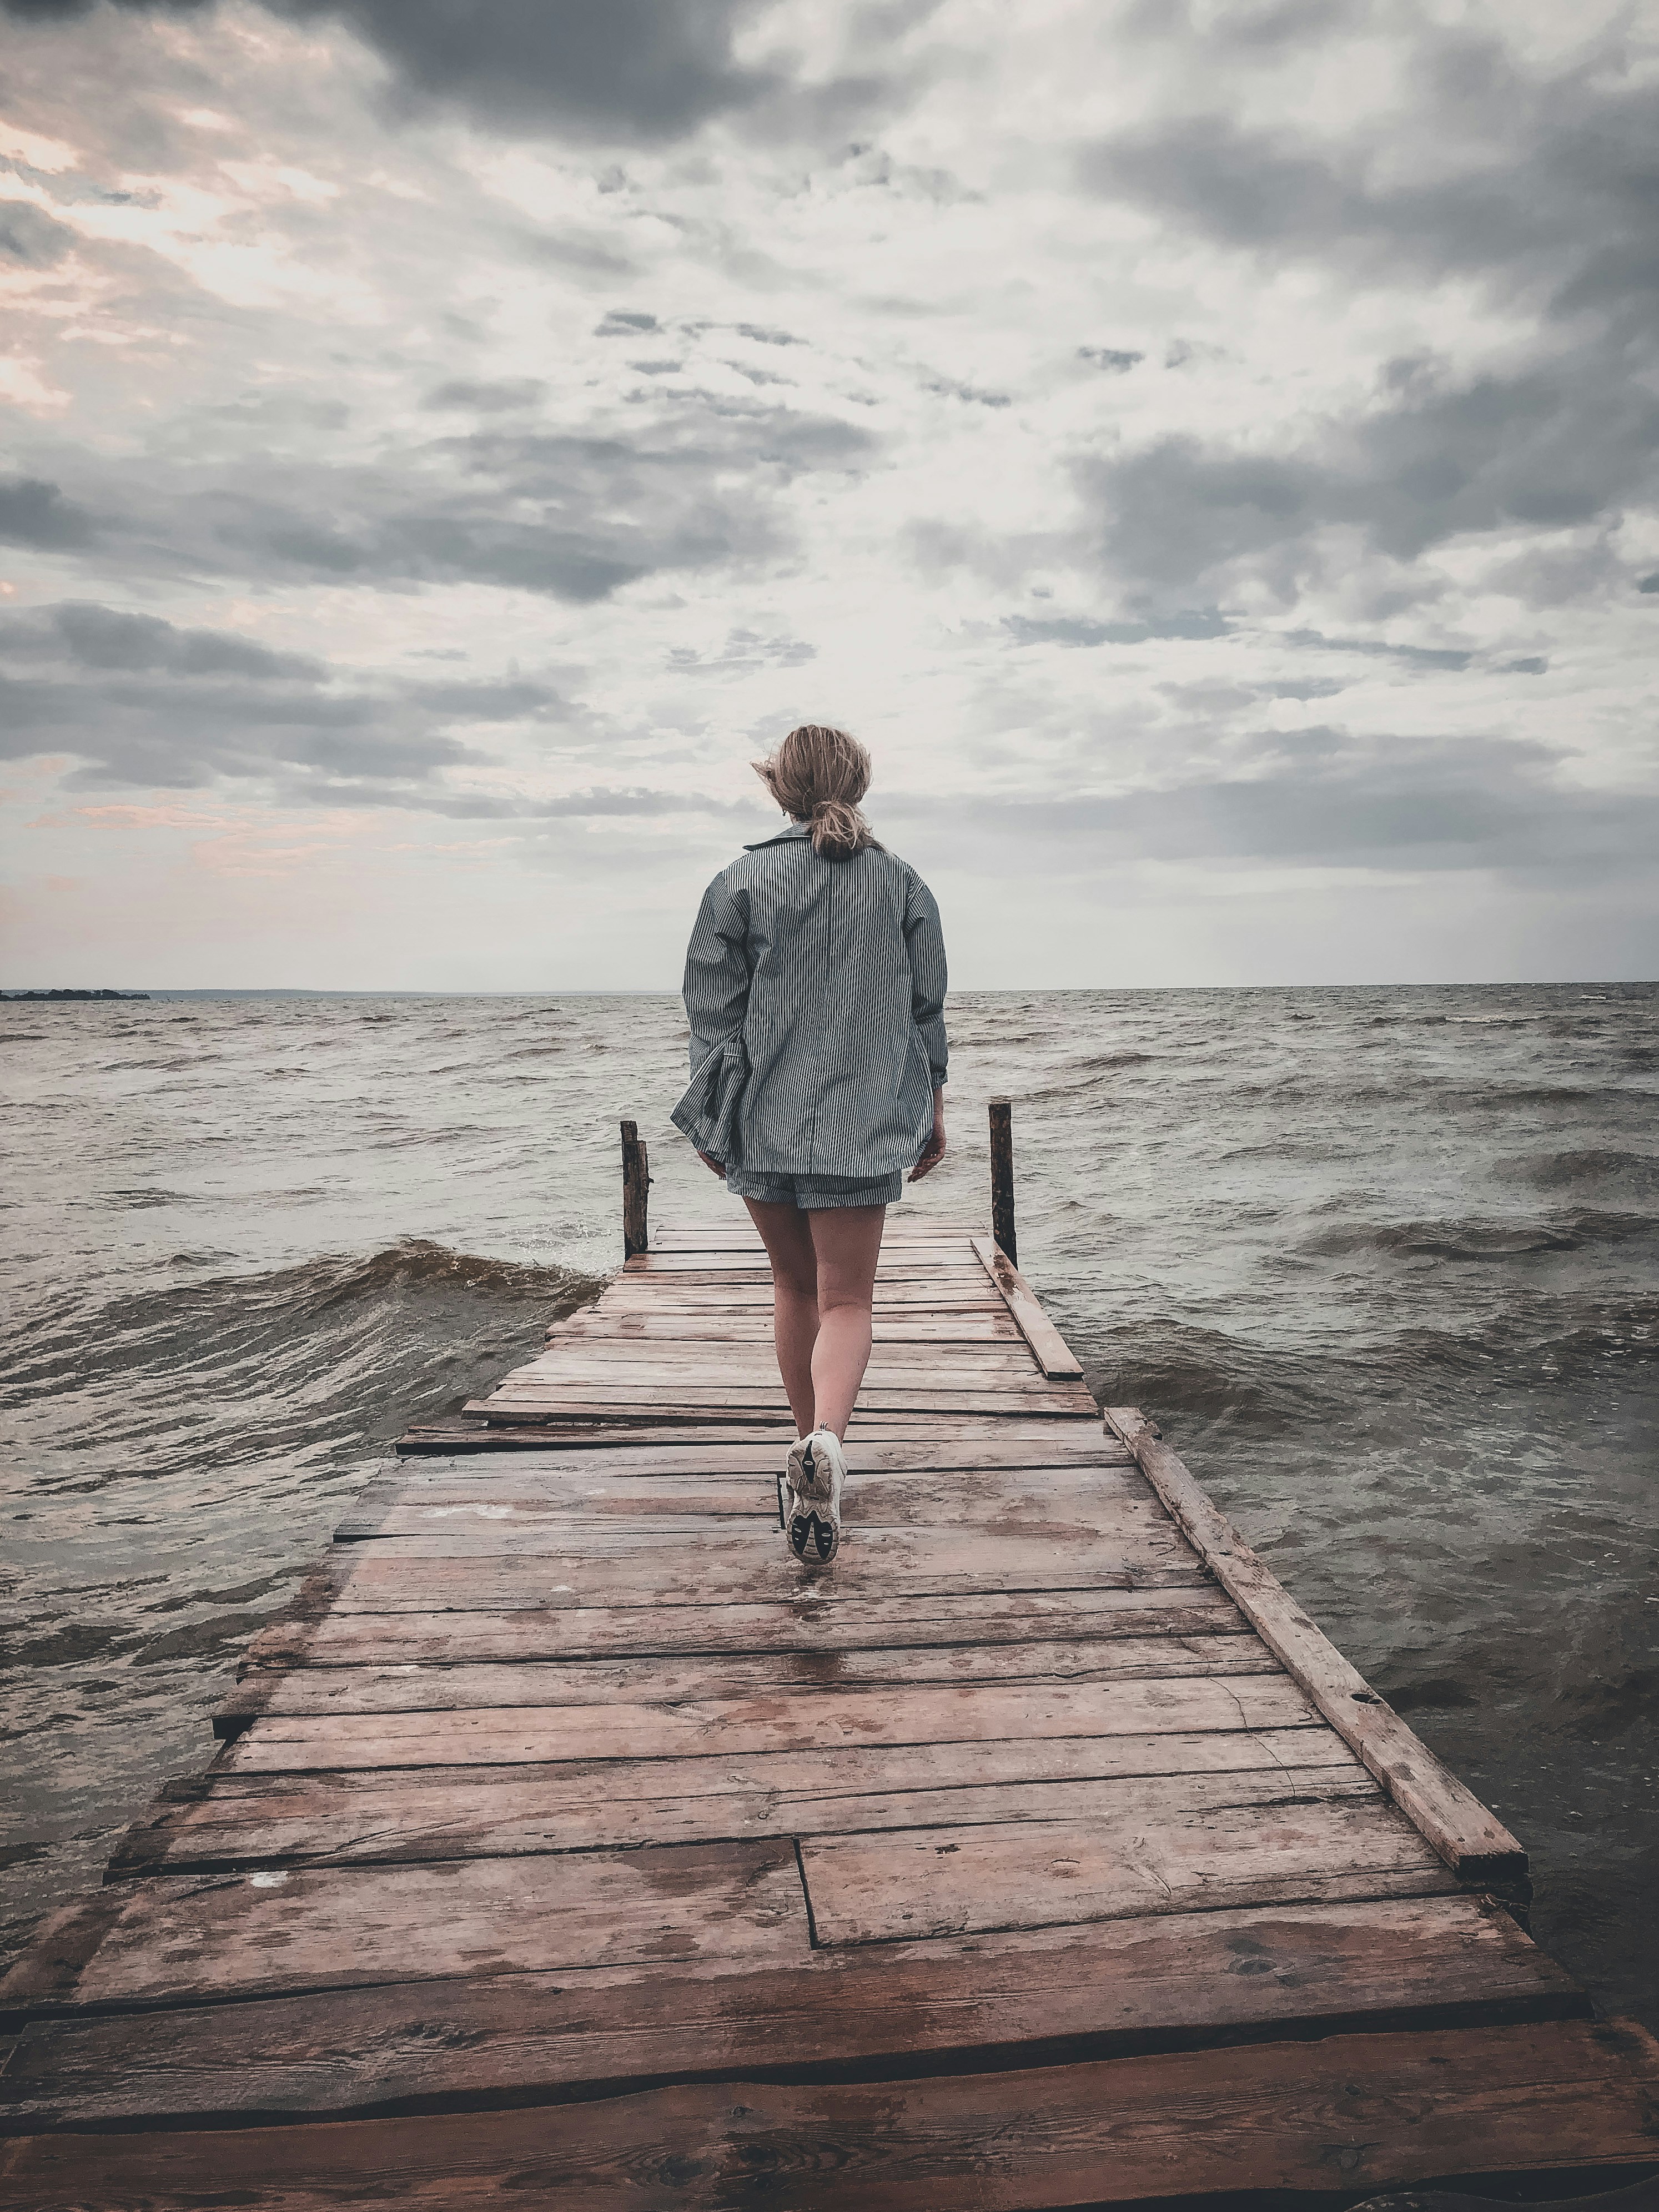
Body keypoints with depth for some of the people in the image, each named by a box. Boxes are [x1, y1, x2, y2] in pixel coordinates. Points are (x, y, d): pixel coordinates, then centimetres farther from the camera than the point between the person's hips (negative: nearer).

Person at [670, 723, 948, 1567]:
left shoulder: (739, 883, 0)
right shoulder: (902, 884, 4)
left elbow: (713, 1012, -1)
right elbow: (926, 1011, 8)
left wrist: (712, 1122, 8)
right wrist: (933, 1110, 17)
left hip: (764, 1118, 1)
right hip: (863, 1119, -1)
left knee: (795, 1285, 19)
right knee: (846, 1297, 2)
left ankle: (812, 1443, 30)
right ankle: (823, 1443, -24)